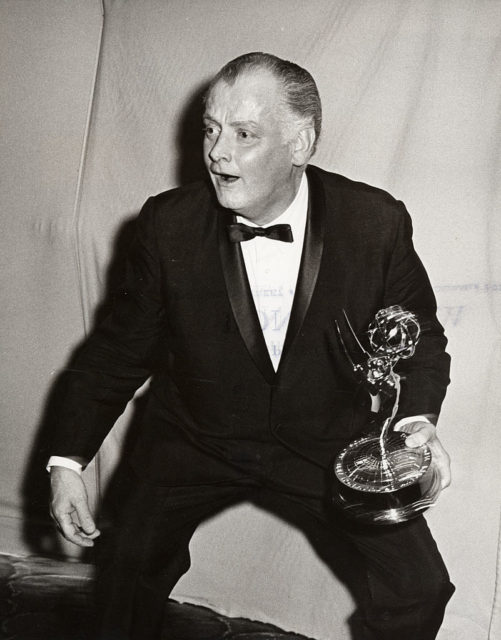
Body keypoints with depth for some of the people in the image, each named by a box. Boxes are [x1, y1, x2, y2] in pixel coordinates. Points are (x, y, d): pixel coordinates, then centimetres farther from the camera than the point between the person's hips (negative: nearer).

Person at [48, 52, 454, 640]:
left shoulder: (377, 223, -14)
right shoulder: (168, 225, -13)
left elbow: (419, 338, 0)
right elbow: (121, 347, -2)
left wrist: (418, 416, -19)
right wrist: (67, 459, -9)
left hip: (327, 444, 0)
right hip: (195, 439, 1)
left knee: (418, 589, -9)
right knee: (135, 561, -11)